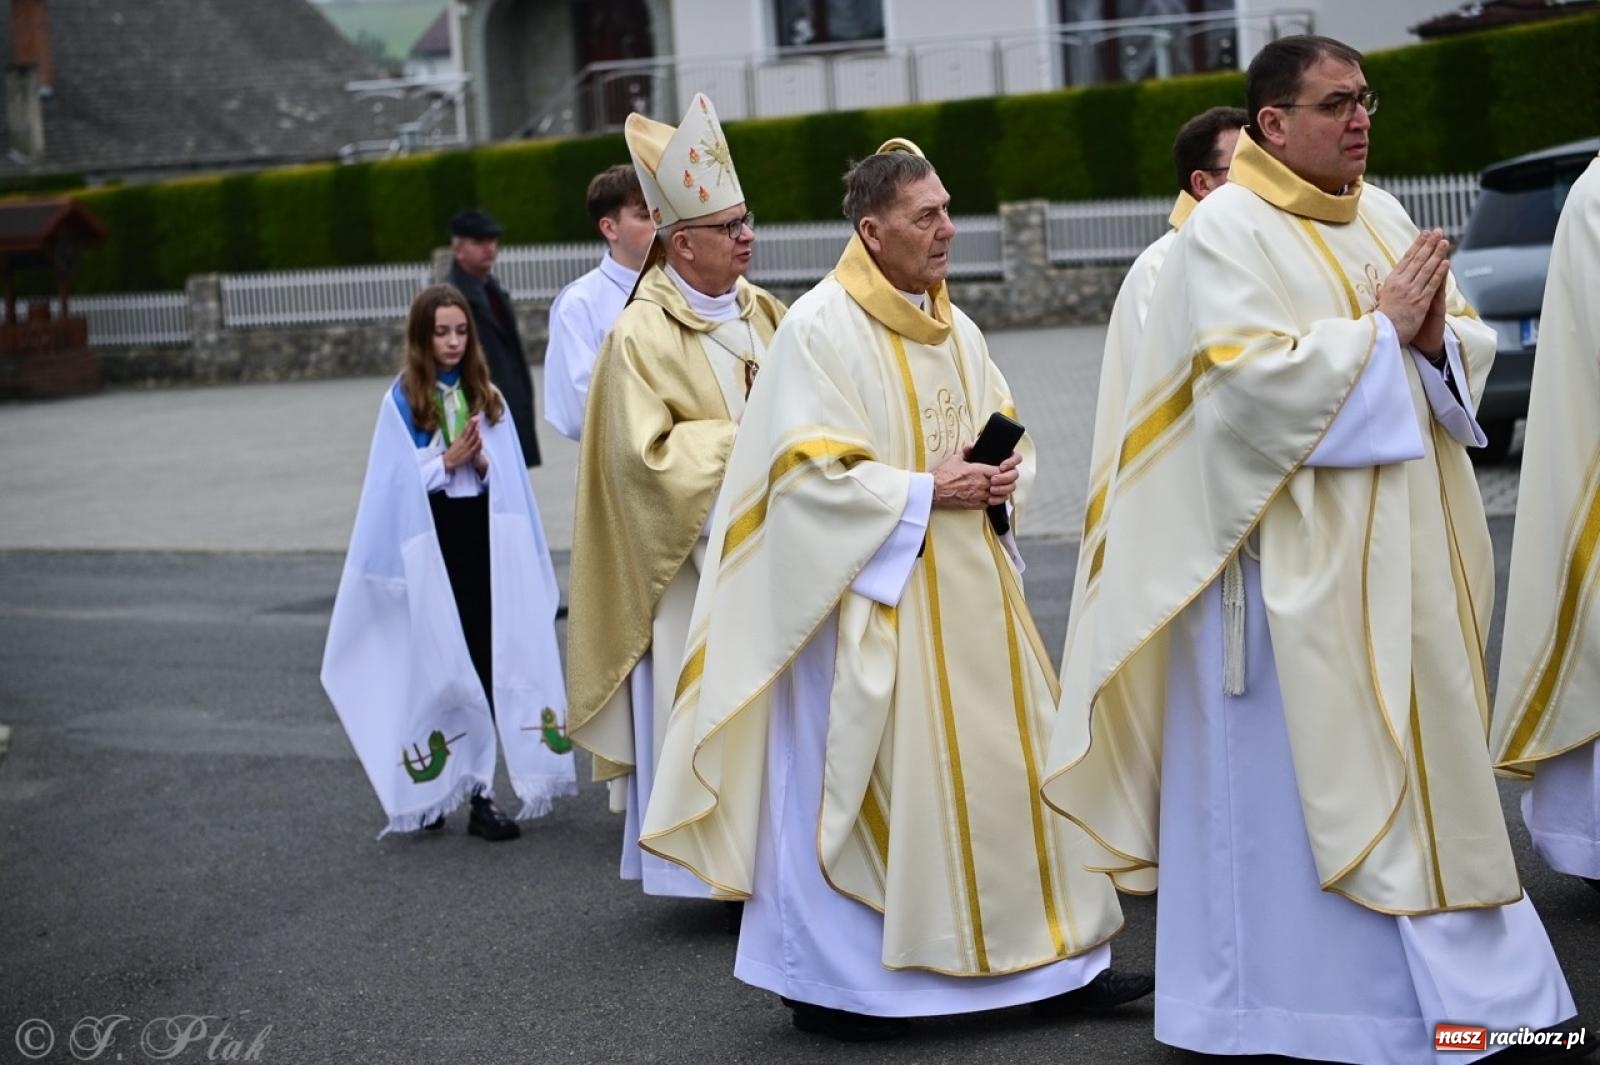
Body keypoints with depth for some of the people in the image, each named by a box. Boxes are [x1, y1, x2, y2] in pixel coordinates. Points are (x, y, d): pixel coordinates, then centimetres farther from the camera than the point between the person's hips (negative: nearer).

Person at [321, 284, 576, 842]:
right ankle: (431, 791, 12)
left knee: (487, 662, -3)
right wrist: (447, 461, -15)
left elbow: (511, 477, 9)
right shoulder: (402, 400, 0)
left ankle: (479, 791, 0)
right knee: (439, 665, 1)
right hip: (429, 541, -3)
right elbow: (395, 480, -5)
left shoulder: (487, 396, 10)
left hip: (484, 536, 3)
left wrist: (483, 463, -10)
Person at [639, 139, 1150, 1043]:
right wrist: (924, 491, -16)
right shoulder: (821, 326, -11)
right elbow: (808, 468, -16)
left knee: (1007, 755, 8)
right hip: (873, 590, -7)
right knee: (862, 776, -2)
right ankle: (830, 977, 11)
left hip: (968, 586, 7)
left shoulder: (954, 326, 12)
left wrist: (1002, 474, -2)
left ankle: (1052, 957, 16)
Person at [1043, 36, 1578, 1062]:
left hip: (1403, 552, 7)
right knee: (1294, 775, -2)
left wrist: (1435, 335, -10)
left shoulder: (1383, 215, 12)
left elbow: (1470, 347, 12)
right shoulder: (1226, 231, -9)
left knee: (1415, 753, 12)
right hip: (1293, 560, -7)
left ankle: (1423, 979, 23)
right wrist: (1378, 331, -14)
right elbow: (1252, 376, -21)